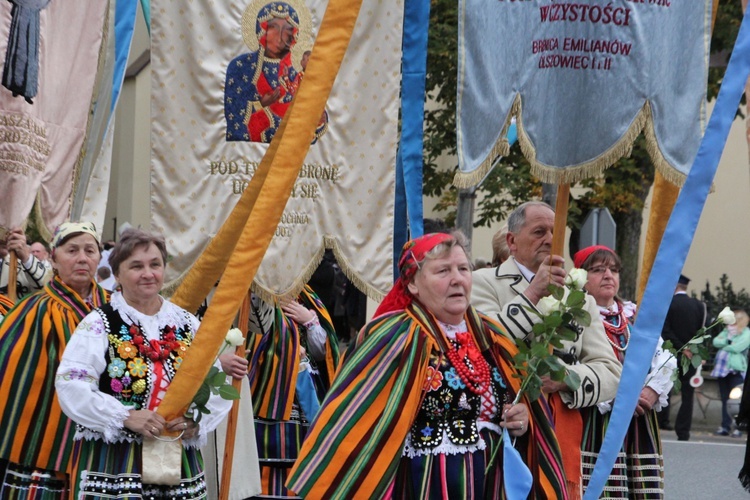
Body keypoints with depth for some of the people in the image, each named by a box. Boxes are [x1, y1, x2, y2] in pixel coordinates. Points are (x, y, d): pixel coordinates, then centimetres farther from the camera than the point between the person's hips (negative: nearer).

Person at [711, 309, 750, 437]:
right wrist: (728, 339, -11)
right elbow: (716, 341, 4)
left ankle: (737, 427, -6)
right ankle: (725, 426, 11)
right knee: (725, 399, 7)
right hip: (723, 369, 6)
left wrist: (723, 346, 1)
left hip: (736, 370, -6)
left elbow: (736, 348, -15)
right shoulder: (726, 331, 16)